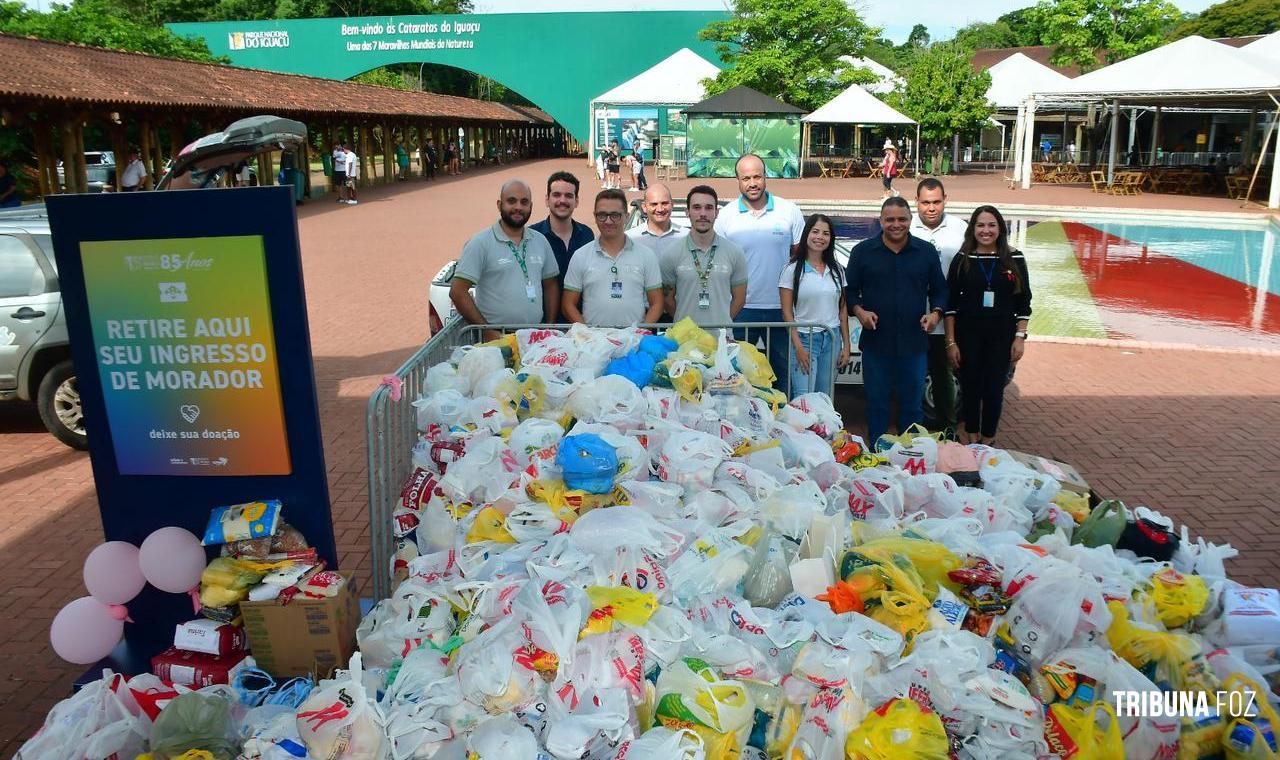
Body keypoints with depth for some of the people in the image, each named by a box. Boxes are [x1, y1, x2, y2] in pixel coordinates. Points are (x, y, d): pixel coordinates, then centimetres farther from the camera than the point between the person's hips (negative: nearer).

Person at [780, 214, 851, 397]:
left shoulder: (836, 270, 11)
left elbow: (842, 309, 13)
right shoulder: (793, 269, -3)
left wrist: (846, 345, 8)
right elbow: (787, 313, -5)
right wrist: (798, 347, -12)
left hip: (831, 340, 4)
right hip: (804, 339, -4)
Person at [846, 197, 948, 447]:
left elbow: (940, 290, 13)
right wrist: (859, 311, -12)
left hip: (914, 343, 1)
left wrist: (936, 312, -6)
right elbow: (850, 290, 6)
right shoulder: (862, 251, 3)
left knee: (912, 404, 9)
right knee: (877, 403, 8)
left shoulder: (926, 252, 7)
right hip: (876, 342, -1)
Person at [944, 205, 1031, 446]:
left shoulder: (1014, 260, 1)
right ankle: (973, 442, 23)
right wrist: (951, 342, -4)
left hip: (1002, 336, 0)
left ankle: (987, 443, 20)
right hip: (968, 335, 0)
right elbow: (951, 303, 0)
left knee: (994, 390, 5)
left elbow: (1023, 302, 4)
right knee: (970, 389, 8)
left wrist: (1020, 337, -3)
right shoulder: (962, 260, -1)